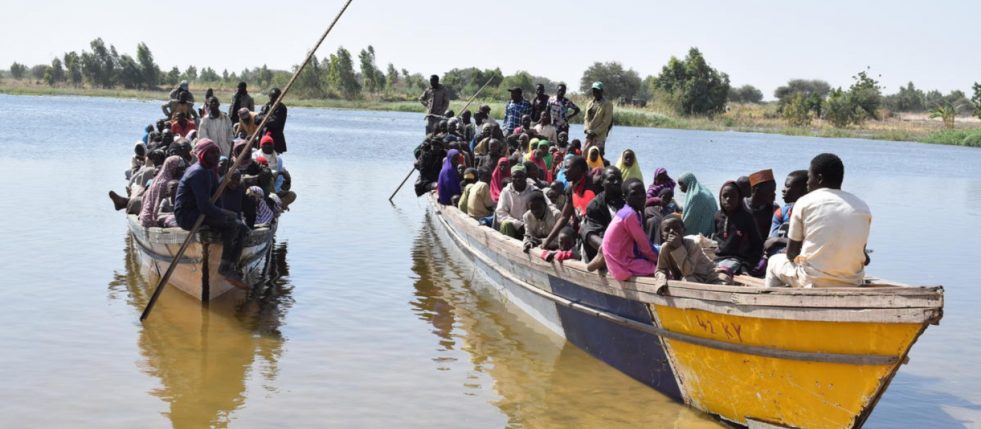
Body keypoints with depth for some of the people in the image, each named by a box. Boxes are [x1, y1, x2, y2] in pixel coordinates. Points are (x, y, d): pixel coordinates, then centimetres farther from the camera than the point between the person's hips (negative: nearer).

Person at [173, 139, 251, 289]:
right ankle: (225, 265, -20)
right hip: (187, 216, -10)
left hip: (199, 214, 10)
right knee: (232, 223, -27)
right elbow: (204, 206, -25)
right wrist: (226, 215, -16)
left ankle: (231, 270, -5)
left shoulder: (210, 172, 15)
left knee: (242, 229, 0)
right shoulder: (198, 173, -18)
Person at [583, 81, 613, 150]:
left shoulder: (607, 104, -5)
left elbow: (606, 122, -10)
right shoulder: (590, 104, 16)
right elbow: (586, 118, 14)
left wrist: (595, 132, -14)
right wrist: (587, 129, -5)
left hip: (600, 136, -6)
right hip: (589, 135, 7)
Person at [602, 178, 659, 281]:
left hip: (623, 257, 10)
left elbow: (640, 243, 14)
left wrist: (656, 257, 6)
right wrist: (659, 260, -2)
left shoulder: (626, 212, 10)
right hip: (623, 263, -10)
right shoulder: (630, 214, -18)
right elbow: (643, 244, -15)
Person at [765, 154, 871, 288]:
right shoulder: (863, 208, 4)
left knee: (775, 261, 26)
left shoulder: (804, 202, -3)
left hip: (813, 282, -3)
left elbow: (791, 253, 0)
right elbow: (864, 258, 11)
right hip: (852, 284, 3)